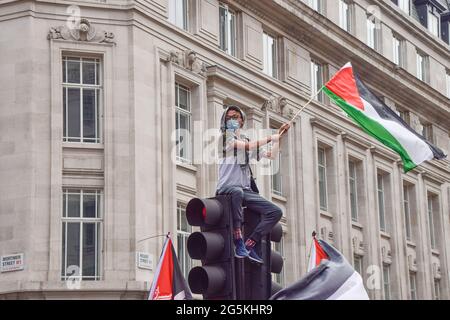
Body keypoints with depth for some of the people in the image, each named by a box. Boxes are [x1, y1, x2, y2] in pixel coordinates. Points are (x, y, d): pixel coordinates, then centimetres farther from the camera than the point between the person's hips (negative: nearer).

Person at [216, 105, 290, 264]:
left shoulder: (247, 140, 23)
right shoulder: (225, 137, 1)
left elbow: (271, 155, 27)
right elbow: (246, 146, -15)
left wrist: (279, 136, 20)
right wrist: (269, 138, -6)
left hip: (246, 191, 7)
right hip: (227, 188, -7)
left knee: (276, 212, -9)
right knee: (237, 192, -43)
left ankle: (249, 245, -14)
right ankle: (239, 242, -38)